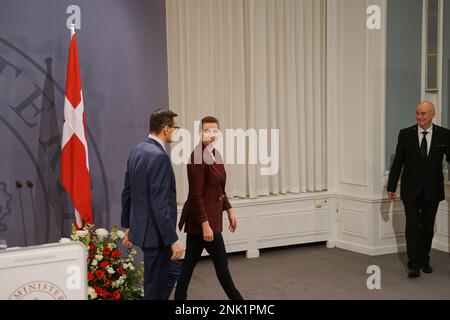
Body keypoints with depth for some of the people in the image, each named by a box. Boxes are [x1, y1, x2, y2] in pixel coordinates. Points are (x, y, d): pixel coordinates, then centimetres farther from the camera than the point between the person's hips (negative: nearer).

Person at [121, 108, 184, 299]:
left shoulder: (137, 151, 7)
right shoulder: (159, 157, -22)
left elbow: (127, 192, 14)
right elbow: (160, 204, -25)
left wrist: (128, 225, 23)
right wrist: (173, 240, -22)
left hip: (140, 228, 10)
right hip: (155, 233, -10)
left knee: (172, 270, 23)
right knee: (156, 285, 3)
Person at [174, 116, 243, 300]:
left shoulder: (215, 155, 10)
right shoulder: (197, 157, -18)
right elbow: (196, 195, -20)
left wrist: (229, 210, 17)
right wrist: (205, 224, -21)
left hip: (211, 215, 9)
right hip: (202, 218, -9)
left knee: (190, 261, 14)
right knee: (221, 262, 3)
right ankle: (235, 298, 17)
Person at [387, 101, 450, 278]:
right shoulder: (405, 134, -2)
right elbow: (398, 161, 0)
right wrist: (391, 186, -1)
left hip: (432, 189, 1)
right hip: (411, 189, -1)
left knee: (427, 227, 12)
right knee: (412, 228, -3)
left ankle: (424, 260, 27)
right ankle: (414, 265, 2)